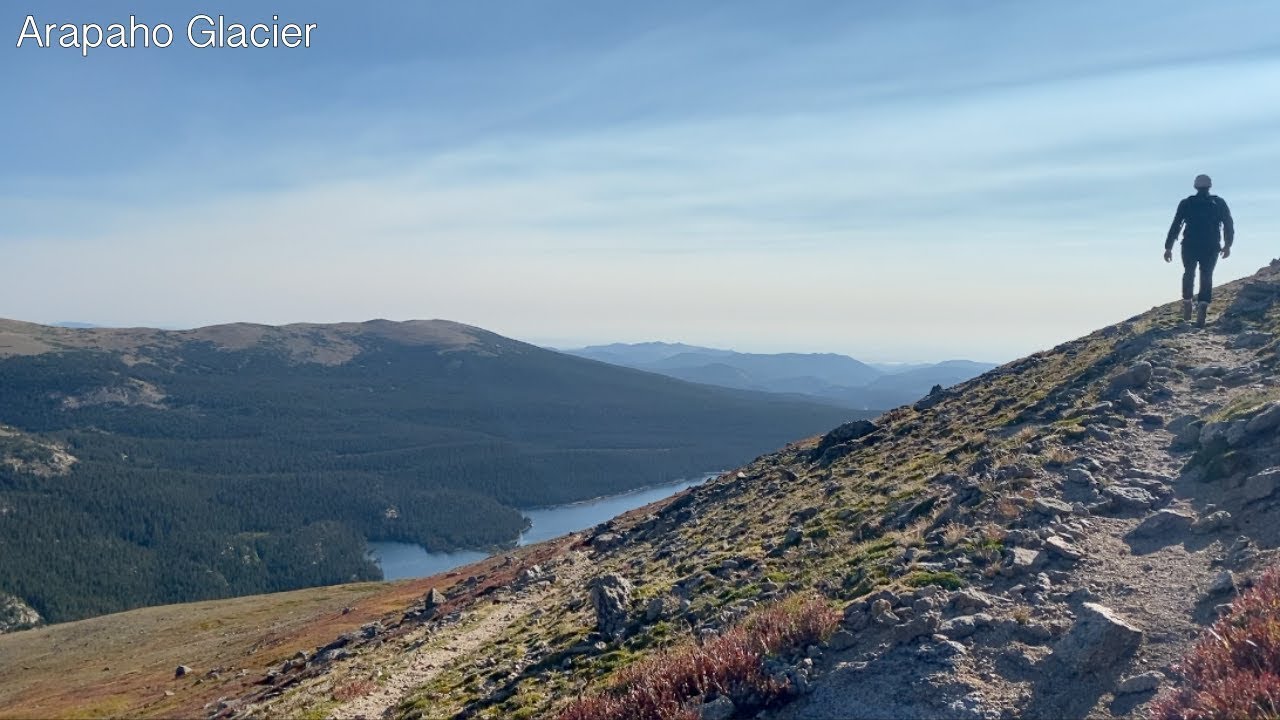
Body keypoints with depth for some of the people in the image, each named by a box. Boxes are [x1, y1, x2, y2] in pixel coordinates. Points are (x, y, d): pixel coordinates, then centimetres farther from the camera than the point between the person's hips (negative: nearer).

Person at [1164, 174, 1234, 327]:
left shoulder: (1186, 203, 3)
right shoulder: (1219, 203, 5)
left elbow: (1176, 226, -2)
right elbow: (1229, 224, 3)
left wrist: (1168, 247, -1)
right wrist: (1228, 245, 14)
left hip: (1190, 246, 0)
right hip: (1211, 248, 0)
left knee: (1189, 274, 21)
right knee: (1206, 277, 5)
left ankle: (1187, 304, 16)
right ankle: (1202, 308, -14)